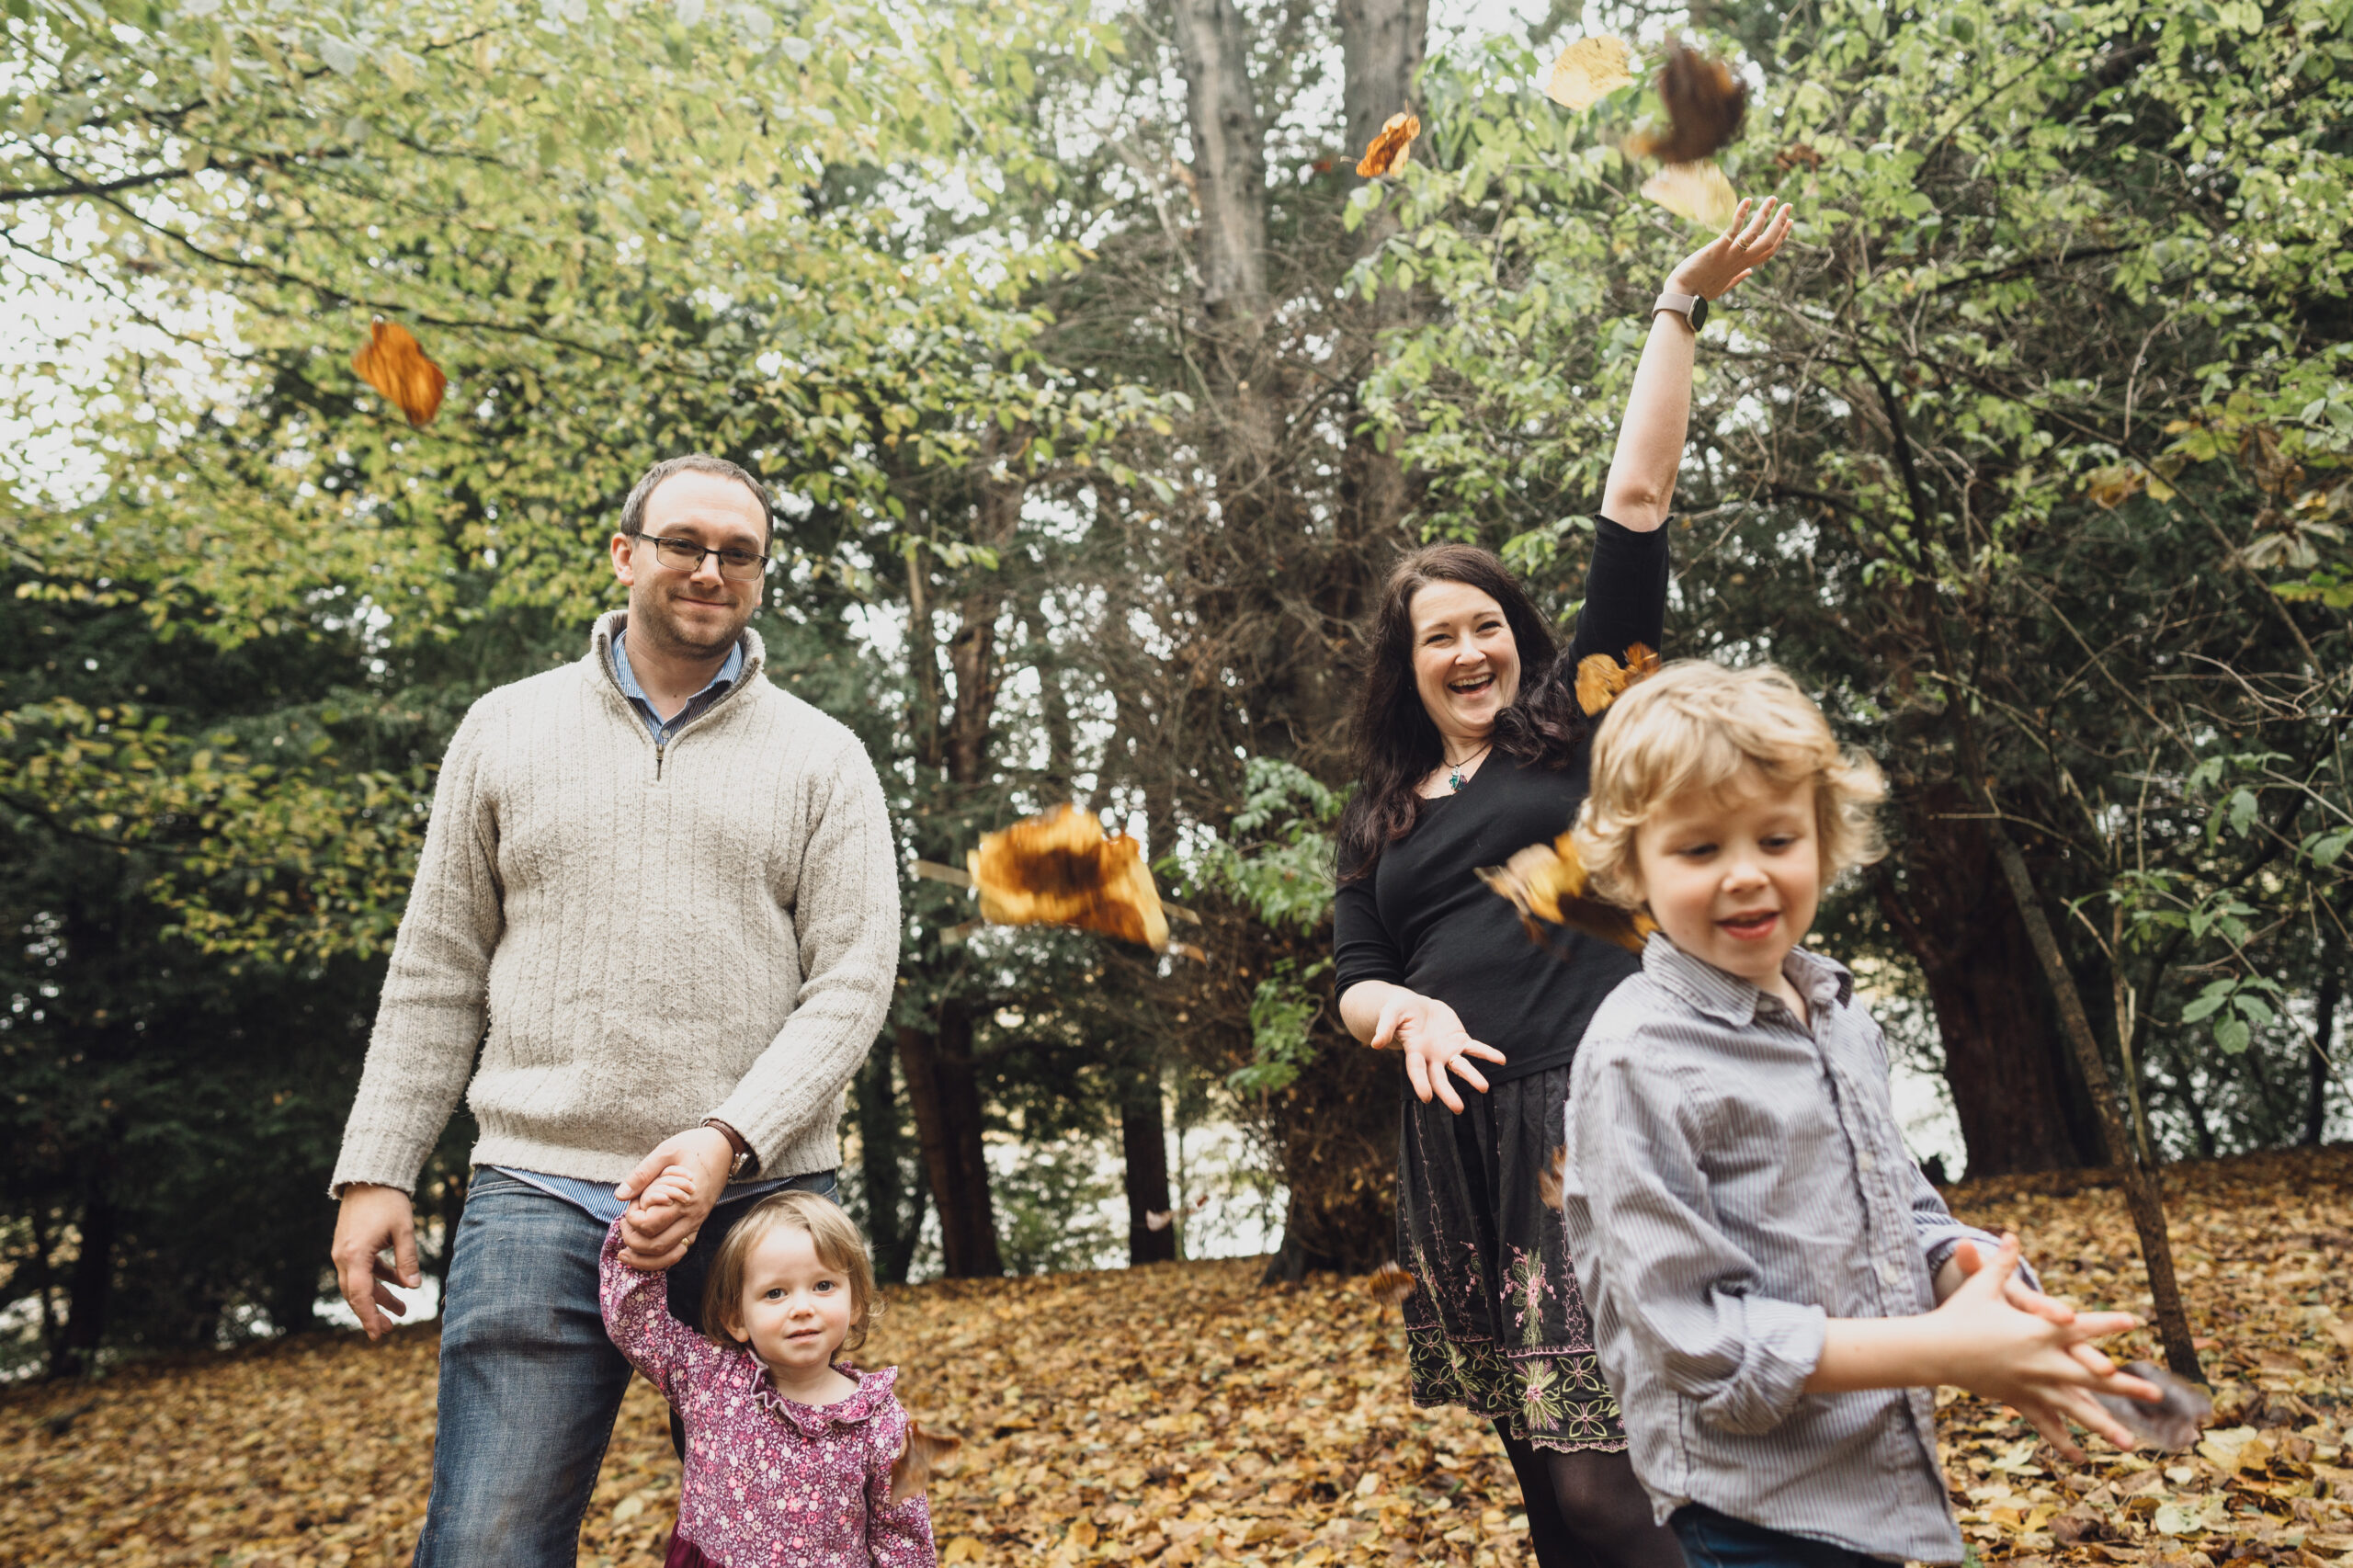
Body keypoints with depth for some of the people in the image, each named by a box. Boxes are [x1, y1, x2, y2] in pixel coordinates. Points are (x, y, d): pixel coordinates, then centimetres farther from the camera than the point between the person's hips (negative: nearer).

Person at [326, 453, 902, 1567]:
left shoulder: (823, 759, 5)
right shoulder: (507, 730, 10)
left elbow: (852, 982, -2)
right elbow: (438, 972, 11)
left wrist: (728, 1140, -16)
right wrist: (377, 1170, 4)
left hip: (761, 1199, 0)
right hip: (540, 1193, 0)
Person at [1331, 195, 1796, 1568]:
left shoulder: (1579, 723, 7)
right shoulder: (1379, 818, 18)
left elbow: (1637, 500, 4)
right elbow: (1353, 981, 13)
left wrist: (1682, 306, 4)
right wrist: (1405, 1010, -10)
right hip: (1463, 1136, 5)